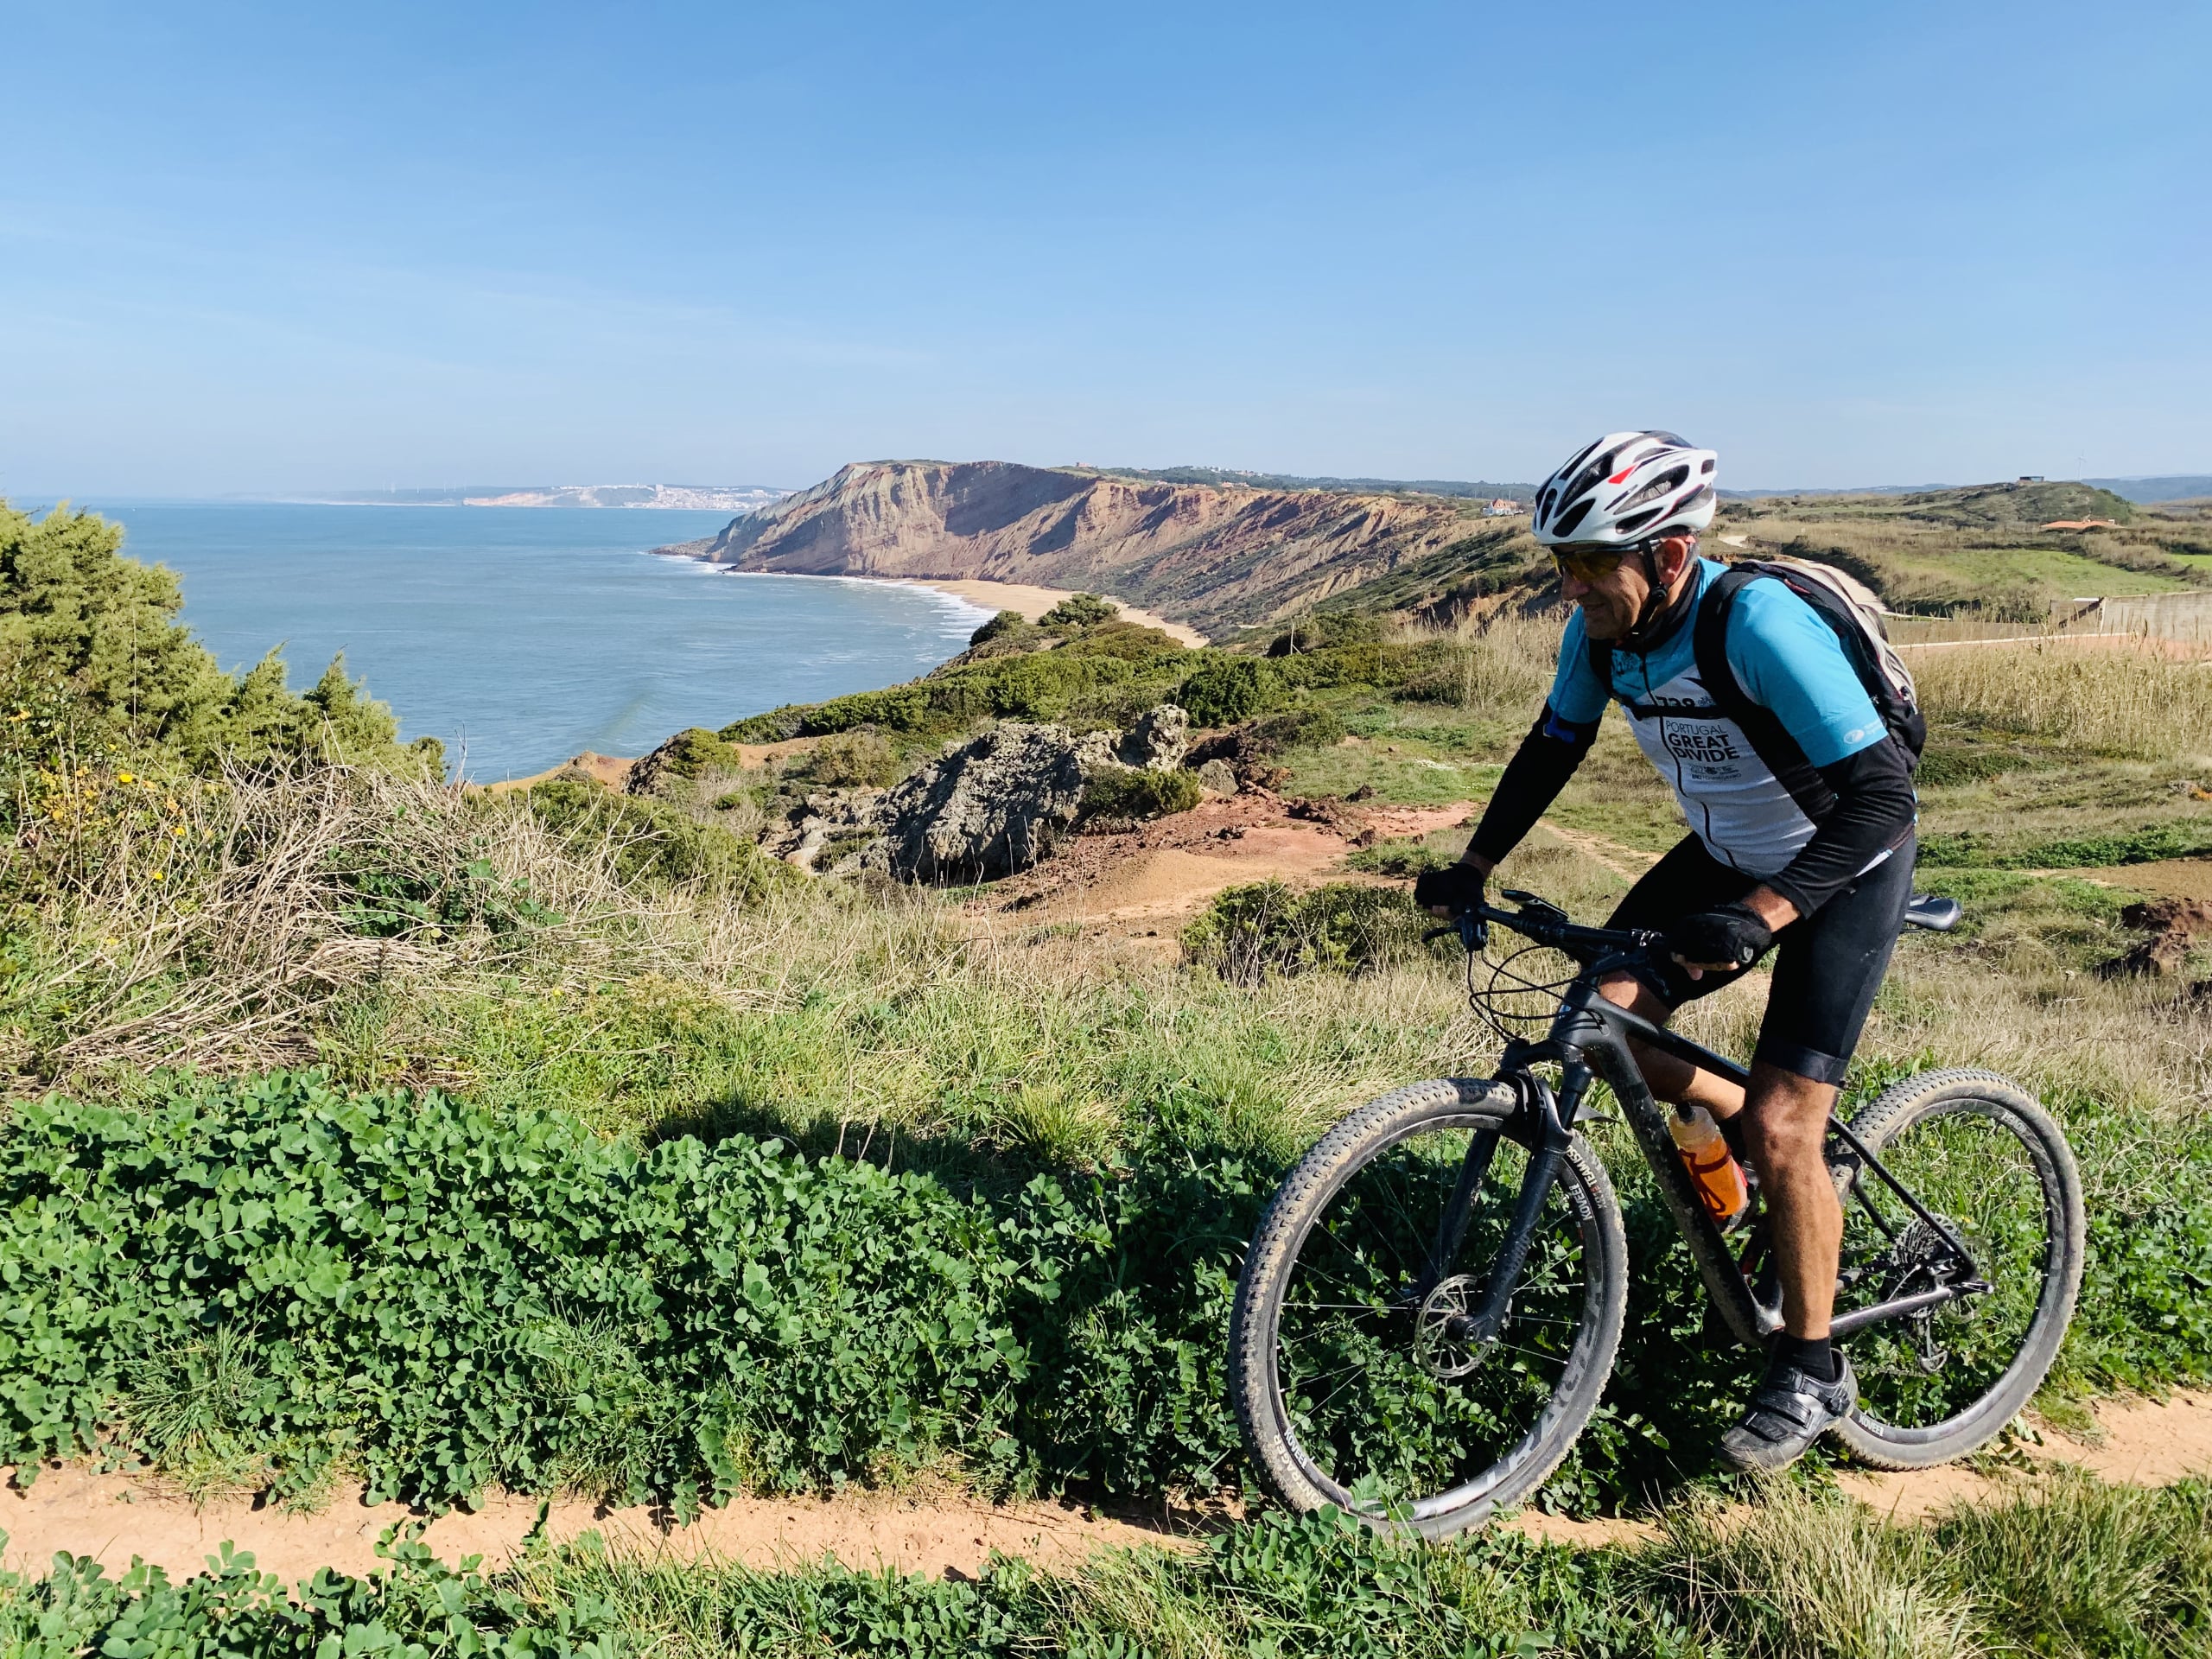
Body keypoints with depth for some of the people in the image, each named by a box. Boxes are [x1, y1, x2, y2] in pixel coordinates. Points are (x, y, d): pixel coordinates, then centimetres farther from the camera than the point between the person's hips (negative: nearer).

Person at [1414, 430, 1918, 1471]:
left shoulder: (1759, 625, -34)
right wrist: (1474, 866, -6)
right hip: (1729, 853, 7)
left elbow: (1881, 793, -37)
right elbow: (1553, 748, 3)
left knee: (1780, 1127, -11)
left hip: (1845, 867, -7)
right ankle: (1759, 1139, 20)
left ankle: (1811, 1374, 11)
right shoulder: (1603, 629, -13)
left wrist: (1759, 917, -49)